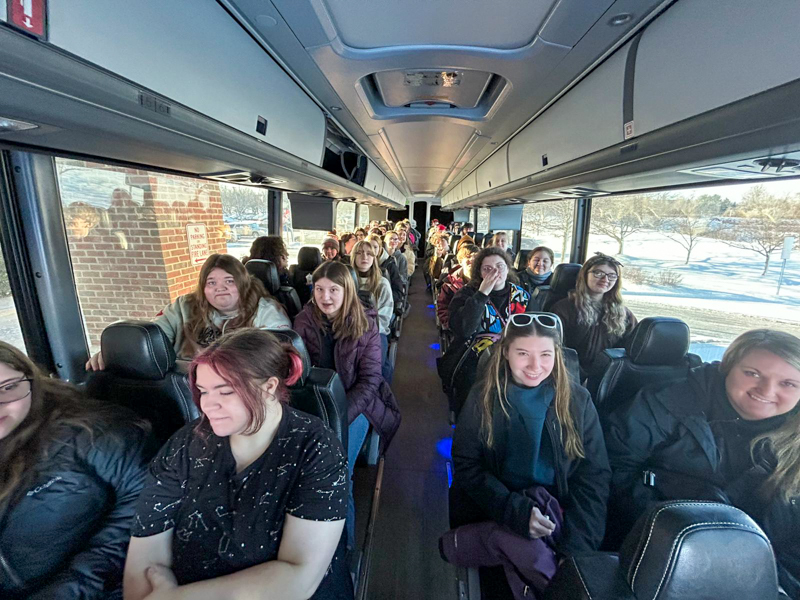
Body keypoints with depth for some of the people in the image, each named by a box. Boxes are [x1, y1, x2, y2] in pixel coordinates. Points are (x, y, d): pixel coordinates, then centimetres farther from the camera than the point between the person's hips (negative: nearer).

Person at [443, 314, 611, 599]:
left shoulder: (577, 400, -1)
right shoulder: (483, 397, -4)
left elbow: (594, 476, -1)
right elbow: (466, 466, -5)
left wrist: (576, 546, -13)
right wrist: (516, 510, -21)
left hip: (554, 510, 2)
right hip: (495, 510, -2)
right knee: (531, 549, -31)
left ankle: (464, 542, -7)